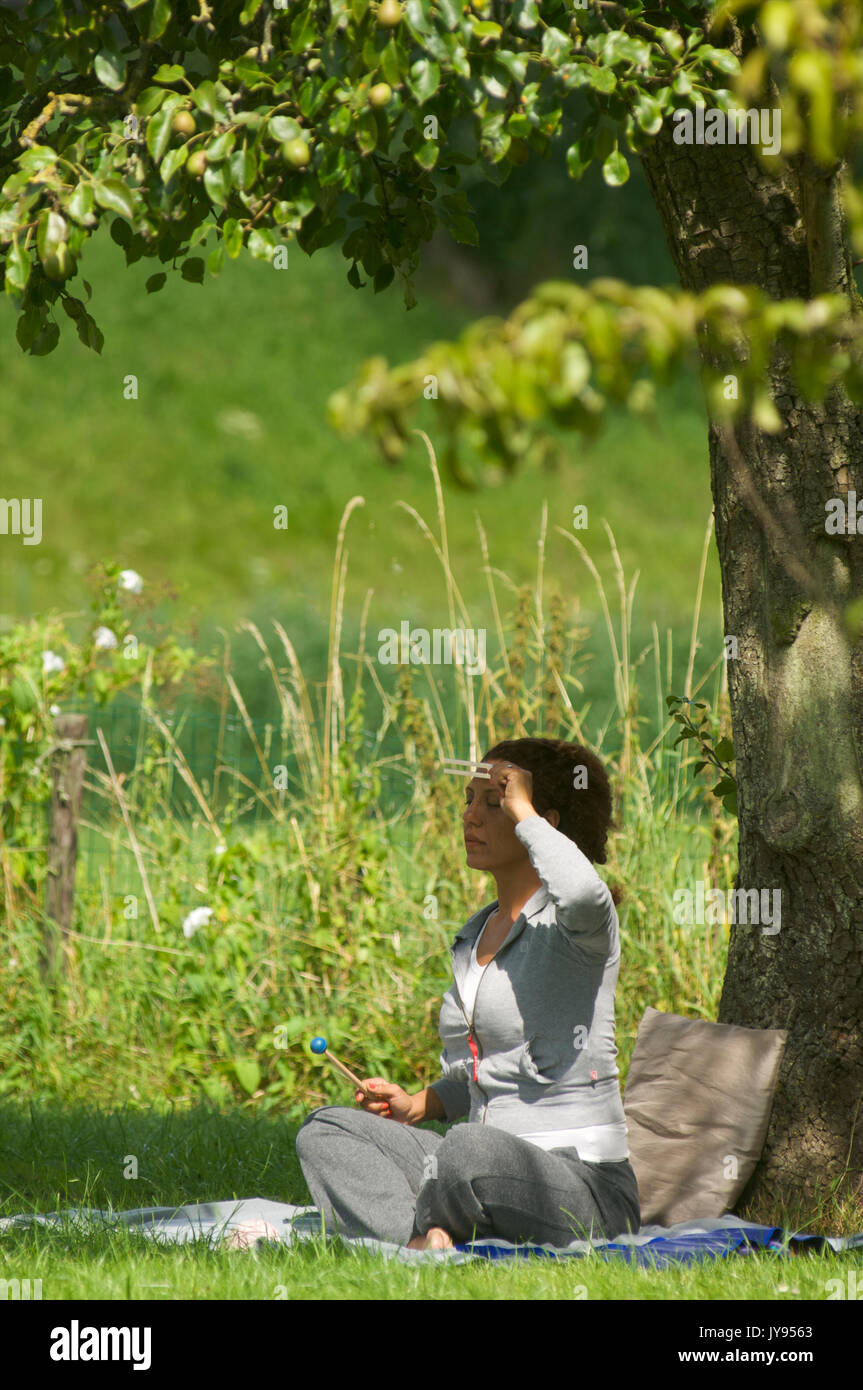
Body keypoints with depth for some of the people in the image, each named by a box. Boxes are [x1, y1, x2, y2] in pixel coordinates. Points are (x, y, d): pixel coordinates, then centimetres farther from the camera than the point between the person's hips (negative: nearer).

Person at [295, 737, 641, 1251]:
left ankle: (426, 1226, -10)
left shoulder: (579, 924, -8)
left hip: (584, 1184, -9)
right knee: (326, 1130, -4)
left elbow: (581, 891, -37)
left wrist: (523, 813, -20)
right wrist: (419, 1105, 10)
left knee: (470, 1150, -40)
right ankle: (421, 1242, -30)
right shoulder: (475, 936, 18)